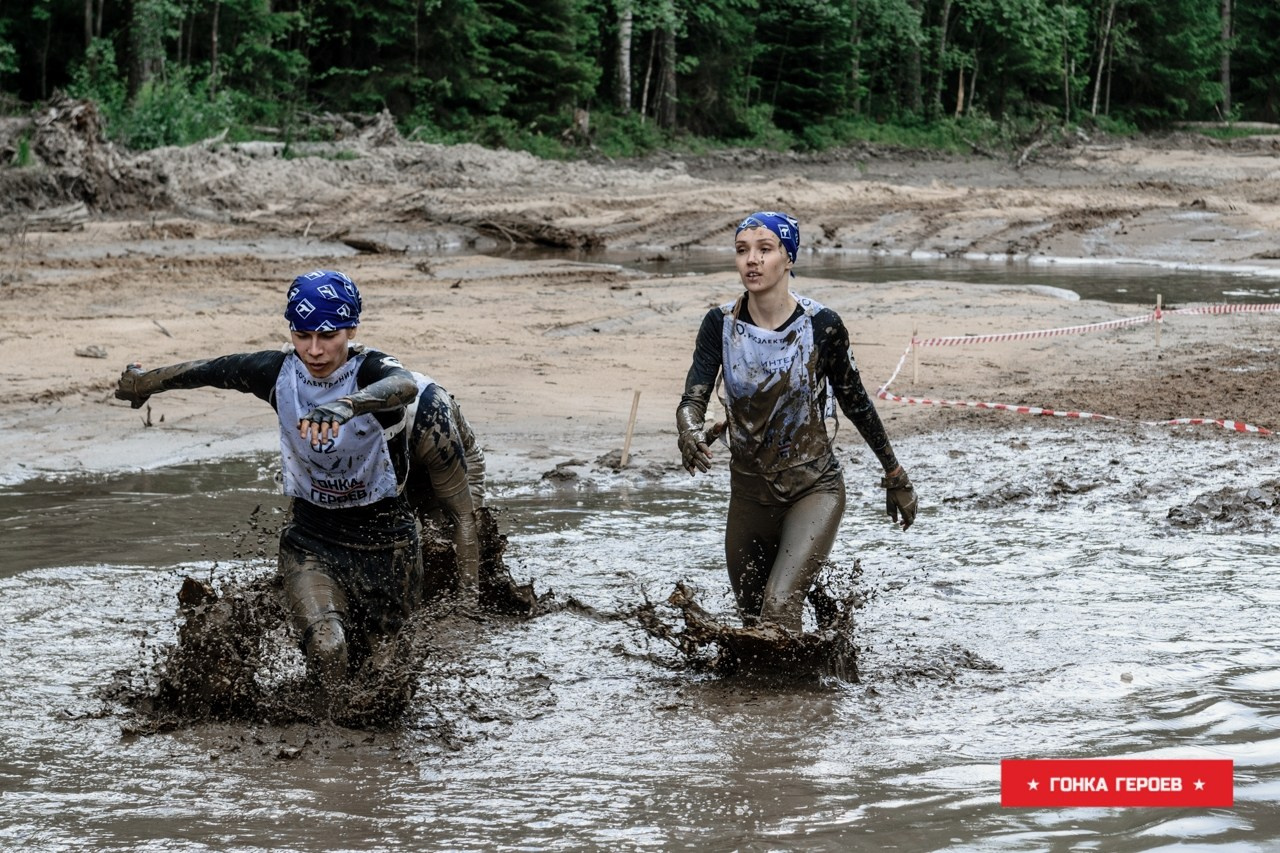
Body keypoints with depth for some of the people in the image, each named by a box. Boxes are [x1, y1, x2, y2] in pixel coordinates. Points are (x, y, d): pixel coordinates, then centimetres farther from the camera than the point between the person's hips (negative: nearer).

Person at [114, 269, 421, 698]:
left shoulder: (369, 370, -19)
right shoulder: (279, 371, -8)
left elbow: (405, 385, -45)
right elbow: (208, 370, 10)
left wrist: (346, 406, -65)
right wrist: (143, 383, 27)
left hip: (385, 543, -1)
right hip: (311, 537, 1)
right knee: (326, 648, -25)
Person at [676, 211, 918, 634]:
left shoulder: (821, 325, -14)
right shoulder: (721, 324, -8)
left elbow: (856, 403, -1)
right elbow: (693, 397, -17)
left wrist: (895, 475, 7)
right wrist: (691, 433, -41)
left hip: (814, 490, -4)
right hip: (749, 492, 4)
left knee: (779, 606, -24)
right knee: (751, 620, 17)